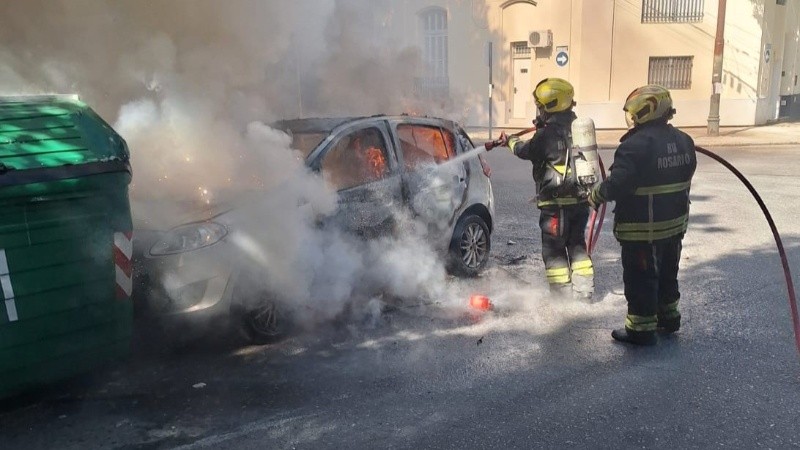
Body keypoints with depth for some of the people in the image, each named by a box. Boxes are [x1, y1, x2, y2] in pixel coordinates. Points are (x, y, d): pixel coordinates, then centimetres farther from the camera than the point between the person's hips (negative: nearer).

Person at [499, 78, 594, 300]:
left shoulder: (548, 134, -17)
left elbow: (525, 151, -2)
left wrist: (510, 141, 19)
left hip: (556, 203, -7)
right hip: (580, 200, 7)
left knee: (554, 250, 4)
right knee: (577, 245, 18)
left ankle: (562, 295, 6)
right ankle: (584, 291, 23)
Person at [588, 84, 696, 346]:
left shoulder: (635, 145, -23)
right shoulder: (683, 141, 6)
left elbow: (617, 184, -25)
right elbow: (684, 179, 14)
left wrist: (596, 196, -7)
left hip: (641, 229, -9)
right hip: (674, 223, 9)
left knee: (640, 278, 3)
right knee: (667, 272, 22)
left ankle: (641, 329, 12)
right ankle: (668, 318, 37)